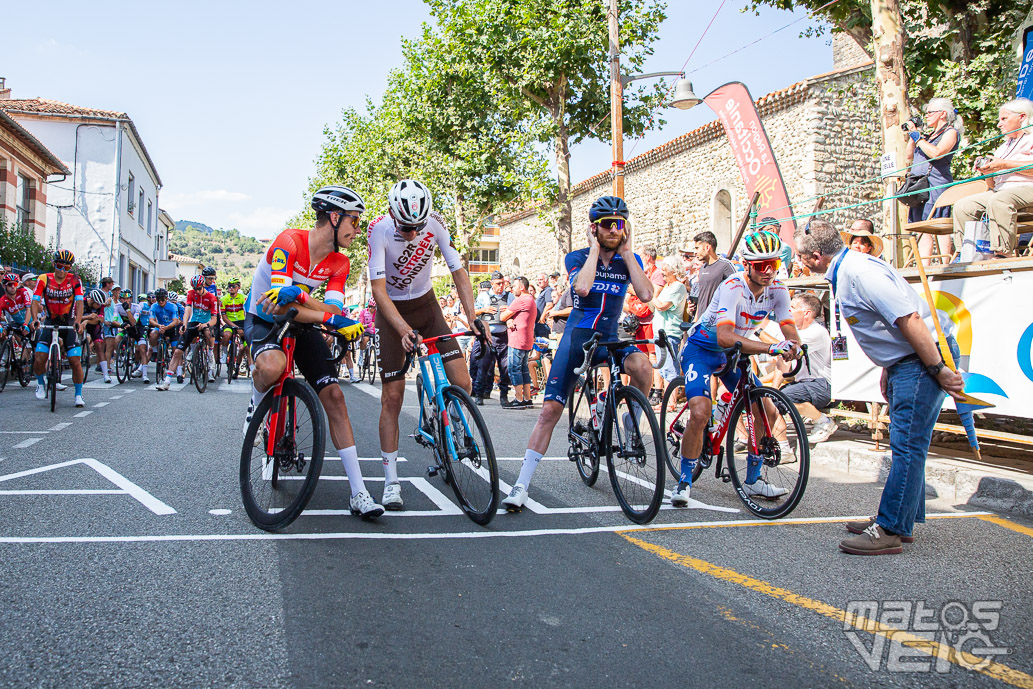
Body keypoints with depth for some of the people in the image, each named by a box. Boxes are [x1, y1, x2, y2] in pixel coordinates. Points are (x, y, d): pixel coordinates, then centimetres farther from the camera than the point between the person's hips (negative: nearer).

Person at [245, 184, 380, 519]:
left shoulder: (339, 263, -6)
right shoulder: (289, 241, -24)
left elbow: (332, 312, -19)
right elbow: (282, 304, -33)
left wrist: (297, 295, -39)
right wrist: (332, 319, -44)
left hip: (302, 327, 5)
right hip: (263, 320, -4)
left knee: (333, 395, -12)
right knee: (272, 366, -41)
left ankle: (359, 493, -11)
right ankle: (256, 409, -1)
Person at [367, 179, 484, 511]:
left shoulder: (435, 224, -17)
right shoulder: (380, 229, -24)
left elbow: (458, 271, -12)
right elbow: (378, 289, -26)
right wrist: (404, 330, -39)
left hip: (426, 304, 3)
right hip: (392, 310, -3)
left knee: (462, 384, -12)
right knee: (392, 397, -5)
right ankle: (391, 482, 6)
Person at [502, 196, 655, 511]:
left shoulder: (629, 259, 6)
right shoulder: (577, 257, -2)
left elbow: (646, 294, -12)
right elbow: (582, 287, -24)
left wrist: (626, 250, -9)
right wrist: (594, 248, -13)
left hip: (610, 336, 2)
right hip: (577, 334, -2)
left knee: (642, 367, -33)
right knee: (550, 409, -10)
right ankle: (521, 485, -4)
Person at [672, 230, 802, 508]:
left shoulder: (777, 290, -10)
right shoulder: (733, 287, -29)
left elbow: (791, 331, -13)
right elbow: (725, 337, -42)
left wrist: (793, 347, -37)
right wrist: (770, 348, -49)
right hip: (701, 349, -6)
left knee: (767, 412, -3)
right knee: (700, 414, -24)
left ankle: (753, 480, 15)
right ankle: (684, 481, -4)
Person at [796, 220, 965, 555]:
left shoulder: (860, 272, -22)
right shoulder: (845, 271, 11)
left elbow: (910, 319, -26)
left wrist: (939, 369, -24)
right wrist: (887, 370, 21)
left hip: (925, 356, -11)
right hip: (906, 359, 11)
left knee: (907, 446, -8)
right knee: (906, 444, 16)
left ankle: (890, 531, -3)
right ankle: (901, 521, 26)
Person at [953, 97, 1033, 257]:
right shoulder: (1003, 147, 31)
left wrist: (1005, 165, -13)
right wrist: (986, 172, 5)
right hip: (999, 191, 8)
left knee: (998, 200, -38)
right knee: (962, 206, -12)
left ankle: (1002, 253, -39)